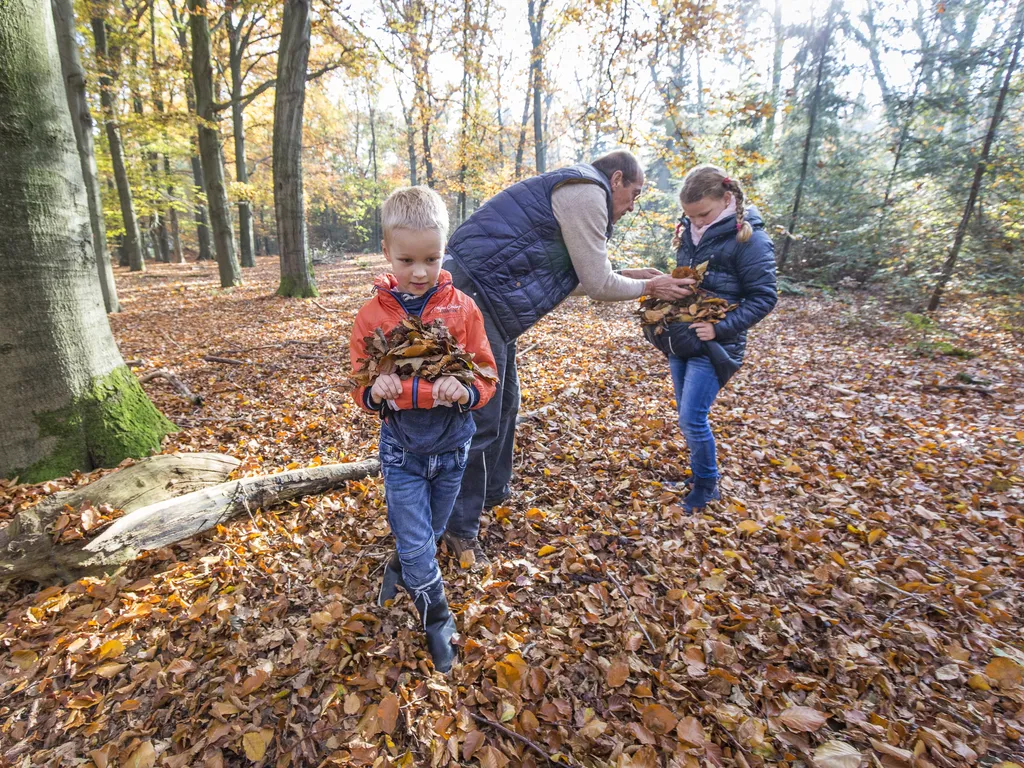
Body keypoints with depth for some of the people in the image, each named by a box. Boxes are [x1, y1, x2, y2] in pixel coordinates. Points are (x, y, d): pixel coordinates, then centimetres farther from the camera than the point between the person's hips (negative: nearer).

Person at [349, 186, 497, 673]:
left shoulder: (462, 308, -11)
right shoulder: (372, 315, -11)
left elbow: (486, 376, -8)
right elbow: (361, 388, -4)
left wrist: (466, 391, -30)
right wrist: (374, 392, -27)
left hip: (452, 444, 2)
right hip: (402, 449, -1)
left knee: (431, 532, 24)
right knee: (417, 544, 5)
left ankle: (399, 569, 56)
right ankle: (438, 623, 29)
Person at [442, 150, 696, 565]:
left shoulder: (571, 193, 24)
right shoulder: (587, 192, -8)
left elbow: (584, 275, 24)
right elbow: (596, 284, -8)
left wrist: (629, 276, 22)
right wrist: (648, 287, 8)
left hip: (485, 299, 11)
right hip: (473, 295, -11)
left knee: (504, 404, 20)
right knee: (482, 418, -5)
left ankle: (493, 493, 38)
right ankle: (461, 529, 11)